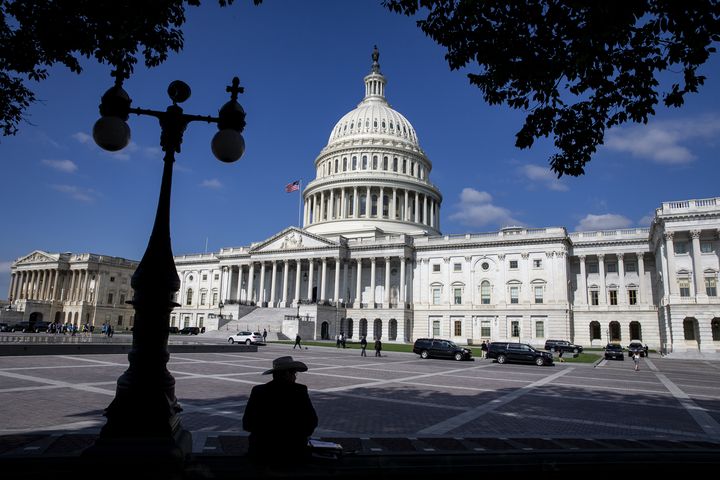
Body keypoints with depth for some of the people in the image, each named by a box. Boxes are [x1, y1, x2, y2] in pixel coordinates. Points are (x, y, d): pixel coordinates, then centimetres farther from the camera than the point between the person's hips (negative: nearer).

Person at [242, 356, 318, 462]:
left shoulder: (257, 391, -7)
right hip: (293, 453, -1)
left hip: (262, 453, 2)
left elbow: (246, 425, 0)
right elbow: (313, 422, -4)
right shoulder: (300, 391, -12)